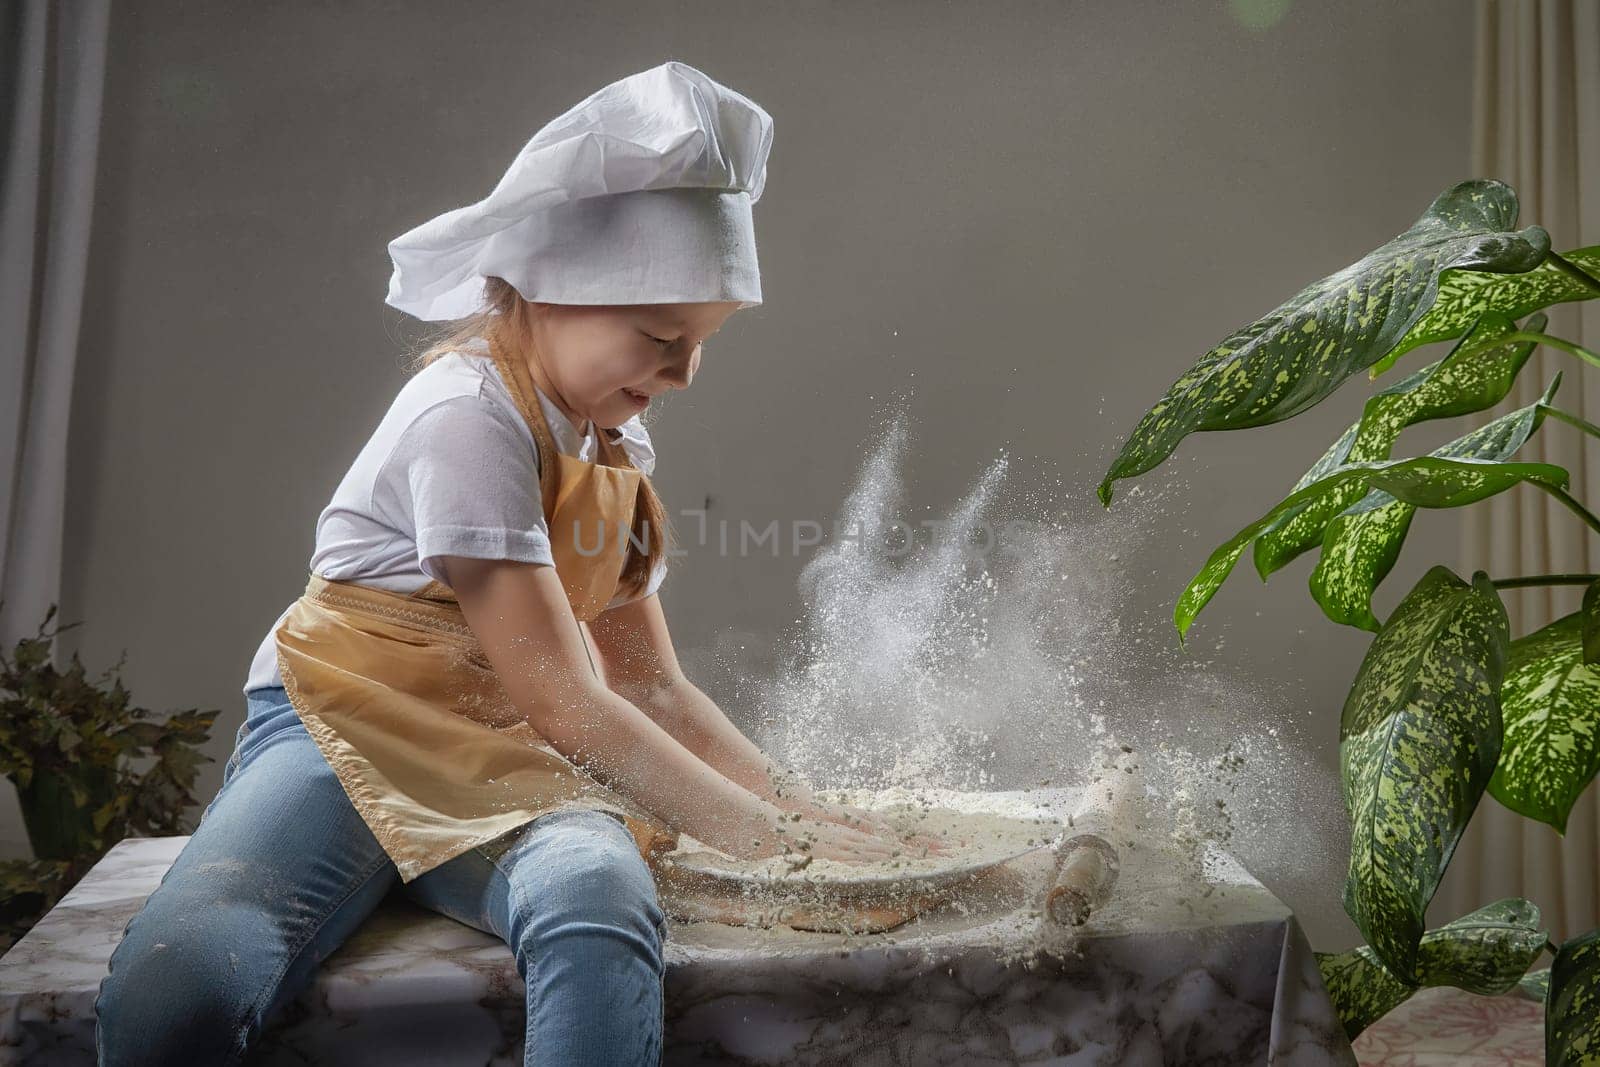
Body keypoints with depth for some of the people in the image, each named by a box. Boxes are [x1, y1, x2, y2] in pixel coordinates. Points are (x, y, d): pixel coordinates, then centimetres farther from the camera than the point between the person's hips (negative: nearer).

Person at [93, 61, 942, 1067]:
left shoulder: (621, 446, 10)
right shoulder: (467, 416, -16)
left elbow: (654, 688, 14)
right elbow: (568, 706, -19)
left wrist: (805, 804, 3)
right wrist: (773, 835, -15)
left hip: (508, 763, 5)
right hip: (351, 734, -5)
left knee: (602, 909, -33)